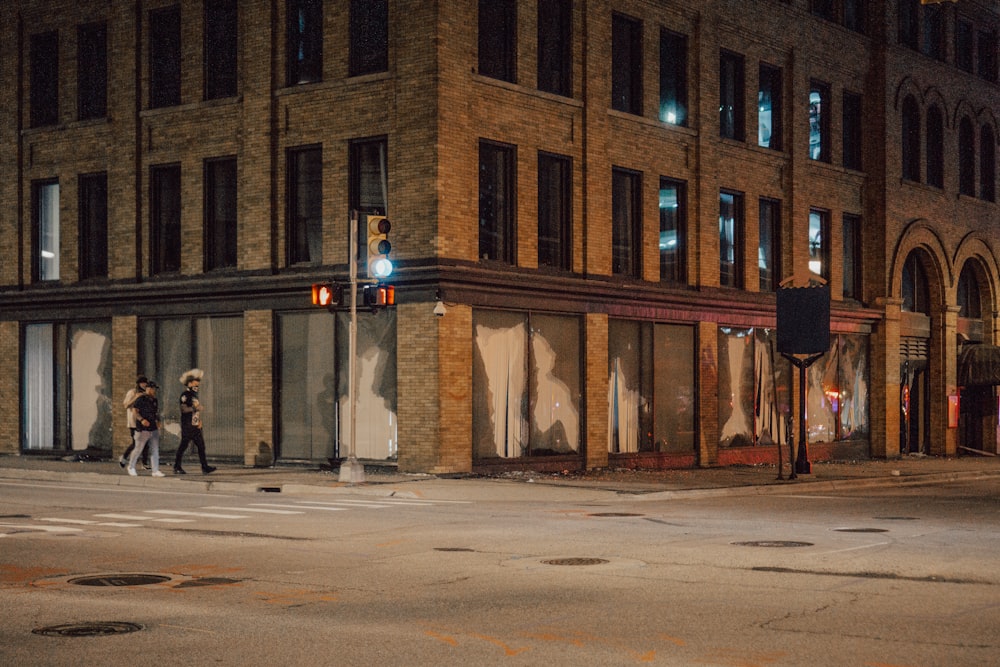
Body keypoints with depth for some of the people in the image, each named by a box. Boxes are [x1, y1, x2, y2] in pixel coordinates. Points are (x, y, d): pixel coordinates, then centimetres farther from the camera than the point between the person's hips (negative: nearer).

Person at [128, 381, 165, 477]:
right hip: (142, 429, -7)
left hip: (153, 429, 7)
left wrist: (157, 421, 10)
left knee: (155, 450, 2)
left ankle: (155, 471, 3)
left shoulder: (155, 400, 15)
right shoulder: (140, 399, -8)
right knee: (138, 449, 1)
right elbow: (135, 411, -12)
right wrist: (142, 420, -24)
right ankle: (131, 467, 20)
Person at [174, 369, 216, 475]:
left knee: (201, 446, 3)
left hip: (195, 427, 9)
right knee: (183, 446, -3)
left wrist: (199, 421, 13)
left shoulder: (194, 395, 19)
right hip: (187, 427, -9)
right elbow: (183, 409, -20)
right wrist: (194, 407, -17)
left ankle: (205, 468, 1)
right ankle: (177, 468, 5)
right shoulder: (185, 395, -9)